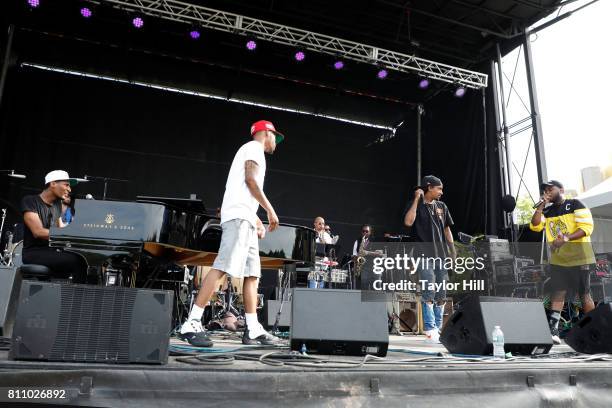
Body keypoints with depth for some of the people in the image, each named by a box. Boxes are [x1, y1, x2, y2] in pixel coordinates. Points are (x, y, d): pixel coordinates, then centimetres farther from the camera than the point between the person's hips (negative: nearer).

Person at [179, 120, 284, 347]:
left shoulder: (252, 151, 31)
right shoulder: (254, 147, 4)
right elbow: (250, 180, -12)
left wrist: (257, 221, 23)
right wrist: (270, 210, -10)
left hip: (245, 219, 10)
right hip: (239, 216, -10)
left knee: (252, 274, 5)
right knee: (221, 267, -18)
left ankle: (253, 330, 5)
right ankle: (192, 324, -20)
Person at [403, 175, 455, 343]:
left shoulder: (442, 206, 15)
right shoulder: (416, 205, 1)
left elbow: (447, 229, 19)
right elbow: (408, 222, -17)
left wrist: (452, 250, 10)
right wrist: (417, 199, -13)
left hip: (441, 255, 6)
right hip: (424, 255, -6)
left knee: (441, 296, 8)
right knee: (428, 294, -12)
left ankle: (438, 329, 17)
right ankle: (430, 331, -10)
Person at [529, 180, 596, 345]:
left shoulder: (575, 204, -4)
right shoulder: (547, 211, 13)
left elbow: (587, 226, -13)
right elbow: (535, 226, 0)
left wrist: (566, 238, -25)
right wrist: (541, 205, -4)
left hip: (579, 257, -5)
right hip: (557, 259, 5)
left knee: (584, 294, 3)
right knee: (558, 292, -2)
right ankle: (553, 330, -6)